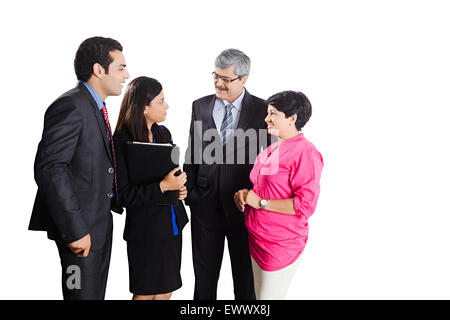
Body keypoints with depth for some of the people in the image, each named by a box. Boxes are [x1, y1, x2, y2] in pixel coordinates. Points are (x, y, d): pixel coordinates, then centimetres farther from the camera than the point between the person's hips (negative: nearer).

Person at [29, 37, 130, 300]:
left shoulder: (97, 107, 14)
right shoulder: (70, 107, -17)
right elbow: (49, 169, -24)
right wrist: (74, 229, -25)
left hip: (100, 222, 10)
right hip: (81, 225, -10)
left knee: (97, 293, 18)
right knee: (83, 294, -1)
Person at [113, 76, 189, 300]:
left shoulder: (163, 133, 6)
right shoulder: (121, 142, -17)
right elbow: (123, 196, -19)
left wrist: (180, 186, 0)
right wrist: (162, 186, -24)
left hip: (172, 225, 7)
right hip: (146, 229, -7)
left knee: (165, 292, 15)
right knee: (145, 293, 7)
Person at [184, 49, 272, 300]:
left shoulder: (262, 110, -5)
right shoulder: (201, 106, 4)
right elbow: (192, 154, 8)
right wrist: (189, 192, 2)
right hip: (206, 204, 3)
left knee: (245, 276, 12)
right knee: (204, 273, 14)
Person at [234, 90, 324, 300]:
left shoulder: (304, 152, -16)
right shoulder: (272, 149, 11)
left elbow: (306, 204, -22)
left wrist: (261, 203, -18)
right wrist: (245, 195, 4)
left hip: (280, 243, -8)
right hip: (257, 239, 8)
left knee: (270, 297, 0)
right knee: (259, 296, 18)